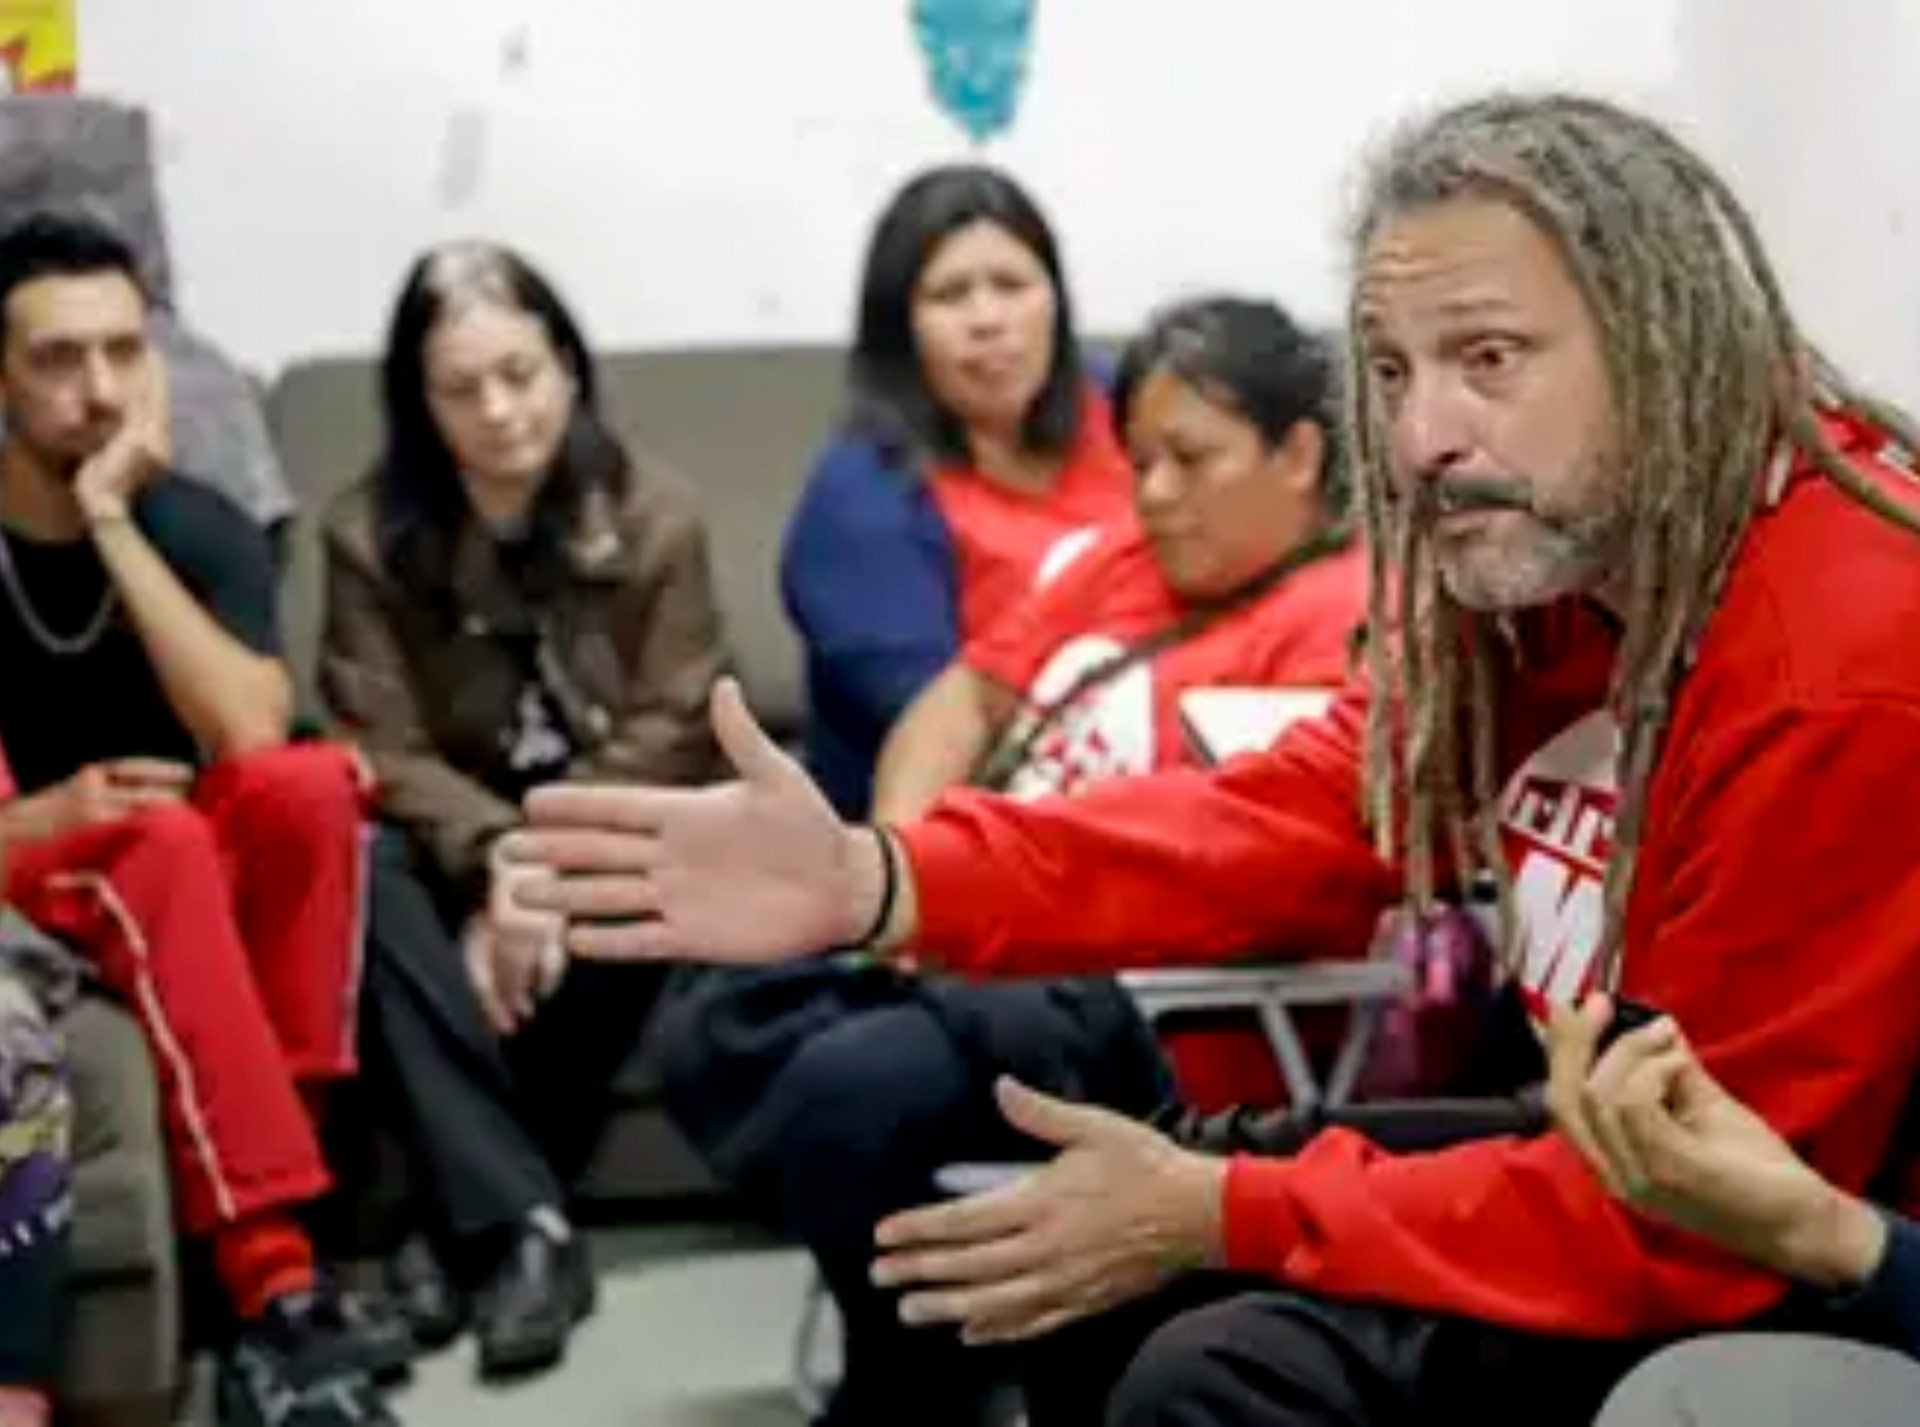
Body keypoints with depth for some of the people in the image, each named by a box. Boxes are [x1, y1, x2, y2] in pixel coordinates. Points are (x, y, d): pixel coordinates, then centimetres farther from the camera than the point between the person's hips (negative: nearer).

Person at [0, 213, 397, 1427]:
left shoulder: (202, 530, -3)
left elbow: (255, 746, -22)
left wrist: (113, 524, -23)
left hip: (197, 901, 3)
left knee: (314, 784, -29)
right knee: (163, 843, -36)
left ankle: (268, 1178, -30)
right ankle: (276, 1293, -43)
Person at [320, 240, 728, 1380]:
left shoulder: (655, 517, -6)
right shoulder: (372, 534, -5)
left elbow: (670, 734, -12)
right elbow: (384, 749, -13)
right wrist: (499, 863, -31)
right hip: (457, 837, 1)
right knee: (369, 882, -33)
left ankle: (472, 1215, -23)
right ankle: (521, 1224, -37)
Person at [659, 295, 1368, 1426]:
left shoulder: (1345, 620, -12)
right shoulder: (1130, 559, 16)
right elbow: (972, 692, 17)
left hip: (1141, 1003, -10)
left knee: (843, 1090, -29)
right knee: (712, 1049, 1)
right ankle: (932, 1317, 8)